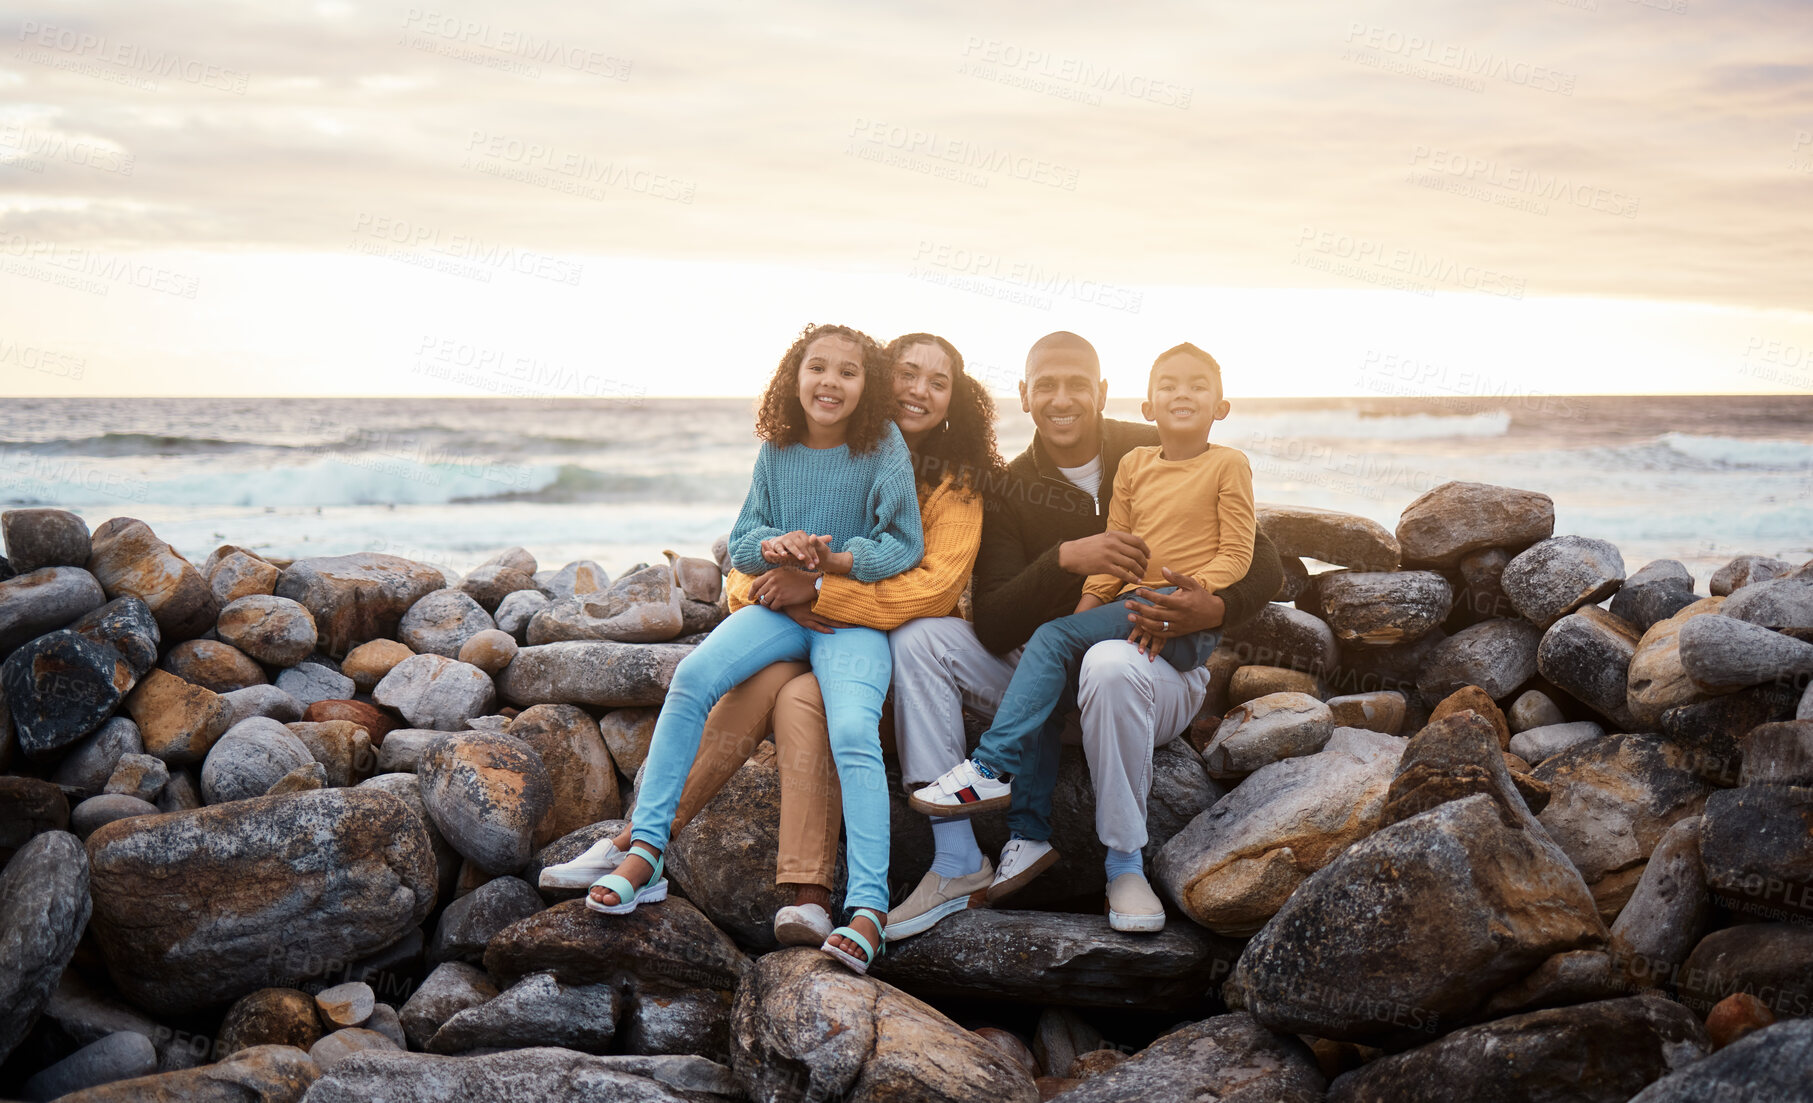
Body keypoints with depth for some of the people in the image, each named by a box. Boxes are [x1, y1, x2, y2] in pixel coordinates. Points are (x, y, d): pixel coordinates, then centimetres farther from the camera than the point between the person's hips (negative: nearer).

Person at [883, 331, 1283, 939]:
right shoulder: (1011, 491, 2)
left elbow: (1262, 563, -4)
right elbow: (993, 630, -10)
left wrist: (1214, 609, -26)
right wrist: (1066, 560, -25)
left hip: (1163, 669, -3)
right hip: (1049, 671, 4)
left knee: (1111, 663, -40)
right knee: (917, 638, -15)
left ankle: (1126, 866, -19)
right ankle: (956, 863, -19)